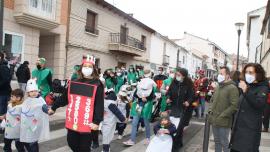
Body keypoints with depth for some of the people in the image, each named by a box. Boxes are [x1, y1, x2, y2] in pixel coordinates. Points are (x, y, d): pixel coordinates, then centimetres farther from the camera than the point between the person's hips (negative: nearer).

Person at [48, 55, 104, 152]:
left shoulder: (98, 85, -9)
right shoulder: (74, 83, 8)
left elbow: (99, 105, -13)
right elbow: (64, 98, 18)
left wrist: (97, 121, -19)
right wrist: (53, 107, 23)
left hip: (87, 123, -5)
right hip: (73, 121, 5)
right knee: (72, 143, 16)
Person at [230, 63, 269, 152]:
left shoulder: (263, 88, -8)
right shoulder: (247, 86, 14)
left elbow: (260, 104, -28)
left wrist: (246, 91, -34)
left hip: (250, 129, -7)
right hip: (238, 127, 7)